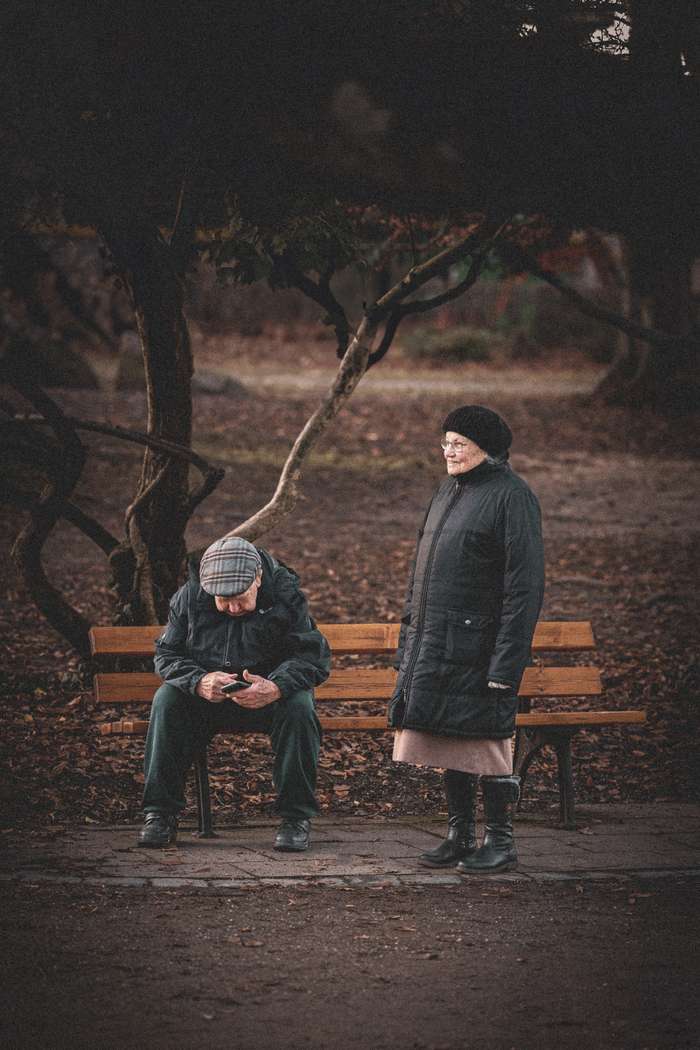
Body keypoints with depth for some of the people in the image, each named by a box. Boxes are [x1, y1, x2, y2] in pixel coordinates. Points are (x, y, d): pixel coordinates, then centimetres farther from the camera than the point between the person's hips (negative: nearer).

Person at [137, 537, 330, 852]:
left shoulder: (286, 596, -13)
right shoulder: (189, 597, -7)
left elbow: (314, 657, -17)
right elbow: (167, 655, -5)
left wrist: (276, 688, -38)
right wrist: (198, 681, -29)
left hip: (268, 693, -2)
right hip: (207, 697, 2)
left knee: (299, 706, -34)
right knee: (167, 699, -27)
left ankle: (296, 817, -24)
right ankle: (160, 814, -22)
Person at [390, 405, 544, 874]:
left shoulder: (511, 496, -11)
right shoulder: (448, 492, 15)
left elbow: (525, 585, -14)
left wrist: (506, 664, -19)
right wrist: (410, 637, 17)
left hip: (477, 649, -8)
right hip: (435, 645, 8)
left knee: (486, 745, -3)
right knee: (448, 744, 11)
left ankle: (501, 843, 7)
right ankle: (461, 836, 20)